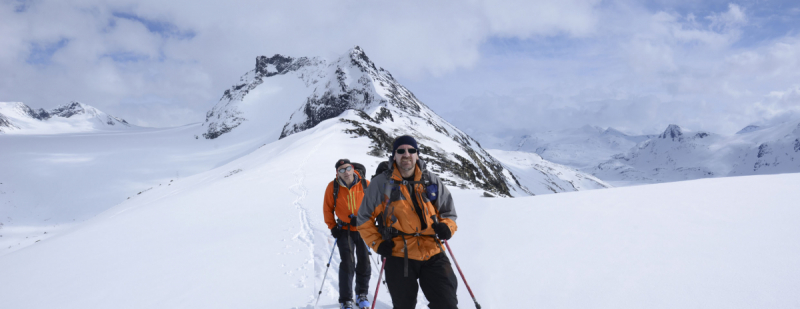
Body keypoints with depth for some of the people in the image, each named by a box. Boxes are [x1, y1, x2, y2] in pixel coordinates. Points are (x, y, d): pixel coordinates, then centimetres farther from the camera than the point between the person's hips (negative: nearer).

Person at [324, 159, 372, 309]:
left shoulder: (365, 184, -11)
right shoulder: (333, 187, -10)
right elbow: (327, 209, 1)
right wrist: (332, 227, -3)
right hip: (344, 230, -1)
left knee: (364, 262, 7)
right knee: (347, 264, -5)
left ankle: (362, 294, 27)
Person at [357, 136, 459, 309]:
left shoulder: (431, 181, 8)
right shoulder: (381, 183, 1)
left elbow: (449, 212, 17)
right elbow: (364, 218, 7)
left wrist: (447, 227, -5)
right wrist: (377, 243, -4)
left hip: (433, 254, 2)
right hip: (399, 257, -1)